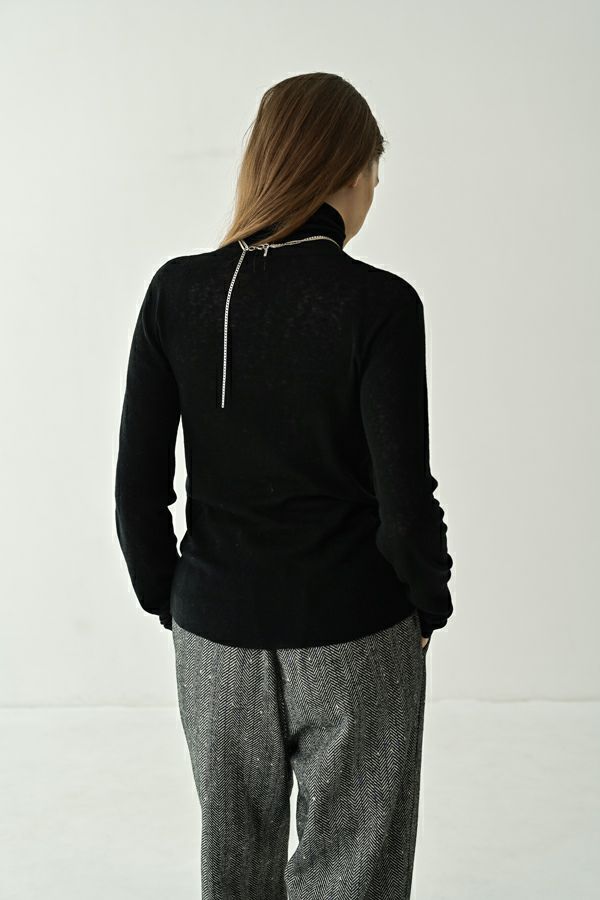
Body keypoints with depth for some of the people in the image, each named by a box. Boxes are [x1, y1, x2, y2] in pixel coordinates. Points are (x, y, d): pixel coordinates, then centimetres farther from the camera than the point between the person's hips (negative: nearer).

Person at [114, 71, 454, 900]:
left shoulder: (177, 289, -6)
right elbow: (405, 496, -15)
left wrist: (169, 600, 11)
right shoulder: (379, 303, -15)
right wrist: (428, 607, 4)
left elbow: (138, 483, -3)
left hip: (216, 630, 4)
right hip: (353, 637, -3)